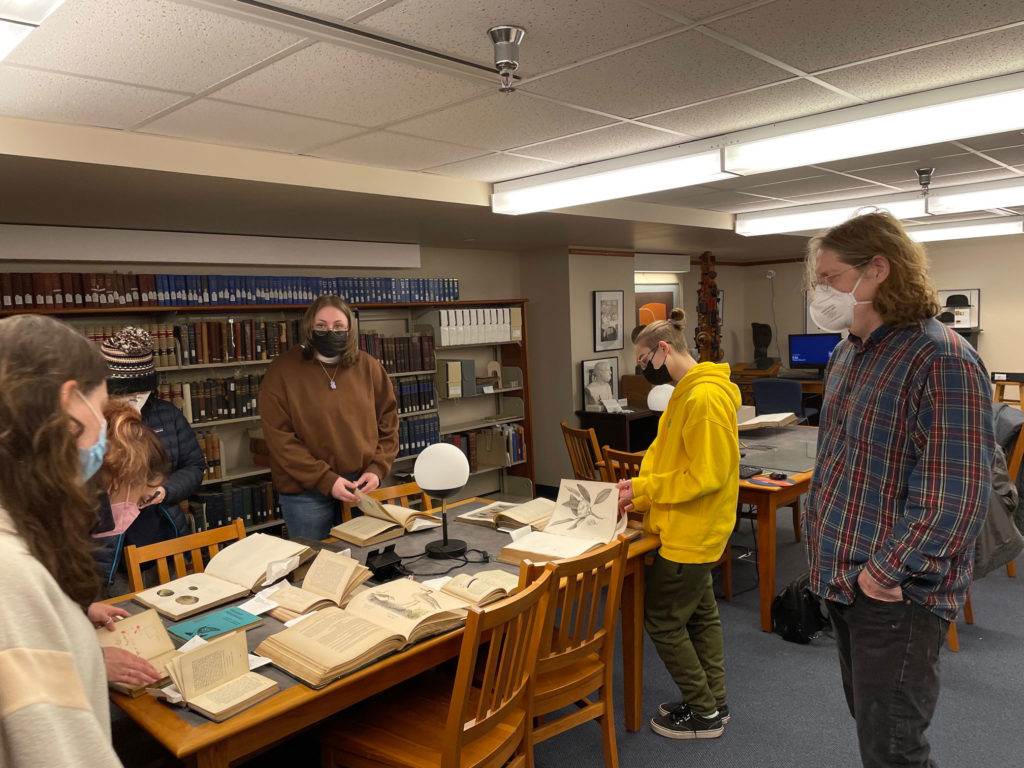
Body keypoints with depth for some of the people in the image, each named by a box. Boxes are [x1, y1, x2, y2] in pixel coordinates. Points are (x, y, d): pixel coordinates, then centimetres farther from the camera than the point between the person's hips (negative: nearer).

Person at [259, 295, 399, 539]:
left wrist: (377, 469, -7)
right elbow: (280, 438, -12)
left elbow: (388, 422, 7)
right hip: (306, 491, -3)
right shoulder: (282, 371, -8)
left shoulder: (369, 367, 2)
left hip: (363, 485, 3)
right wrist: (325, 480, -17)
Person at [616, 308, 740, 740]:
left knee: (662, 620, 2)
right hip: (691, 530, 10)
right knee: (699, 614, 19)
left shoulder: (704, 399, -23)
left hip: (691, 533, -10)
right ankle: (712, 703, 34)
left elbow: (707, 475, -26)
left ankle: (703, 713, 17)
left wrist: (643, 488, -19)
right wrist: (640, 491, 4)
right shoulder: (688, 394, 10)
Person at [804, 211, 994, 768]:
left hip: (897, 595, -8)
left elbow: (955, 496, -24)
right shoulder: (849, 353, 9)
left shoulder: (941, 360, -20)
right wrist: (828, 548, 10)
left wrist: (888, 573, -19)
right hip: (844, 582, 8)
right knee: (867, 720, 23)